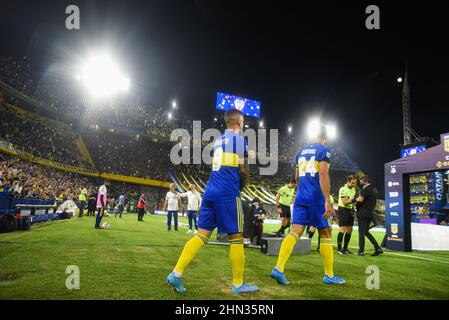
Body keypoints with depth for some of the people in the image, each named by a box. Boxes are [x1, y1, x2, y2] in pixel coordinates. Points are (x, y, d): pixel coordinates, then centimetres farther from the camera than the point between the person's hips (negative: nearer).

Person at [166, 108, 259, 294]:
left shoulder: (218, 140, 19)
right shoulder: (239, 139, -4)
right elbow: (243, 171, -3)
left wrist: (245, 156, 36)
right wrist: (239, 188, 14)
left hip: (210, 192, 8)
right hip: (228, 194, -7)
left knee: (202, 235, 7)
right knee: (236, 238, 3)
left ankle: (176, 273, 0)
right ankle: (238, 284, 11)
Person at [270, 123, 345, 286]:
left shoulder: (301, 152, 17)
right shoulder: (324, 151, -3)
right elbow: (323, 175, -16)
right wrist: (328, 201, -20)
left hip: (300, 198, 6)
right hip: (316, 198, -5)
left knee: (295, 232, 0)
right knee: (325, 234, 7)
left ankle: (279, 268, -13)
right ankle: (329, 275, 15)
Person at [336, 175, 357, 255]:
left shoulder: (354, 188, 11)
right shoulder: (343, 189, -12)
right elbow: (344, 202, -18)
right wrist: (354, 200, -26)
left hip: (351, 210, 7)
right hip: (343, 210, -7)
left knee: (349, 230, 7)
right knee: (342, 230, -10)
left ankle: (345, 248, 15)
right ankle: (339, 249, -4)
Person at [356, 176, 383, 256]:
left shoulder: (366, 189, -14)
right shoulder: (374, 189, 15)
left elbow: (360, 199, -24)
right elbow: (375, 203, 22)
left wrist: (356, 198, -5)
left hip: (362, 214, -9)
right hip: (370, 214, 9)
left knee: (361, 232, -1)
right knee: (366, 232, 16)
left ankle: (361, 251, 4)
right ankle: (378, 248, 10)